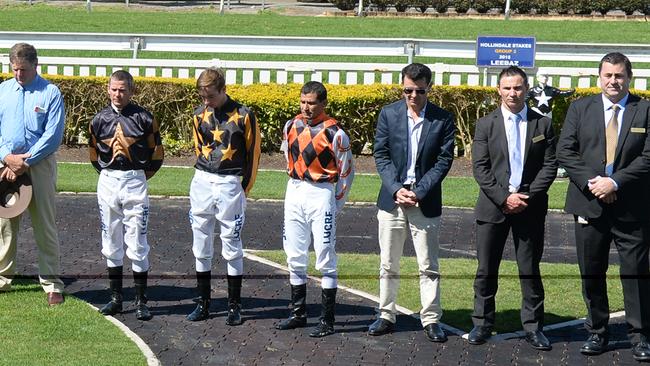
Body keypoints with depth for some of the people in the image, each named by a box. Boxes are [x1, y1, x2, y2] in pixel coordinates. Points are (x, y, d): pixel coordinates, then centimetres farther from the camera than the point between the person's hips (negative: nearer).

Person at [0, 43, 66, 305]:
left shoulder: (50, 93, -4)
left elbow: (53, 135, -9)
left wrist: (26, 161, -13)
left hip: (39, 164, -4)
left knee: (45, 225, -2)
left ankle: (51, 283, 2)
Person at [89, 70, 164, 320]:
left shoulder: (143, 118, -4)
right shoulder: (100, 119, 4)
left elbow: (157, 154, 4)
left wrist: (141, 175, 7)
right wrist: (108, 175, 12)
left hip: (135, 183, -3)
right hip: (107, 182, 3)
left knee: (137, 243, -3)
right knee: (111, 243, 8)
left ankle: (141, 301, 3)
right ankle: (116, 298, 17)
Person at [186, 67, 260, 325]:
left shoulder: (243, 116, -8)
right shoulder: (199, 114, 6)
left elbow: (253, 154, -1)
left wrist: (243, 190, 0)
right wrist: (206, 176, 13)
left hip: (230, 184, -4)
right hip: (202, 182, 5)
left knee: (232, 247, 1)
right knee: (201, 247, 8)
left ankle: (234, 306, 10)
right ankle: (203, 303, 17)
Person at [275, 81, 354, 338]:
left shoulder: (335, 134, -11)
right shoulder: (291, 127, 5)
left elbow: (346, 173, -3)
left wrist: (335, 206, 0)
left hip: (321, 194, -6)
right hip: (294, 193, 6)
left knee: (325, 260, -3)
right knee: (295, 258, 11)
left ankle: (327, 320, 2)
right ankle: (298, 314, 22)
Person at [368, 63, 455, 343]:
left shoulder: (443, 119, -2)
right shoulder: (388, 114, 2)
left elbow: (444, 160, -5)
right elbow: (381, 155, 0)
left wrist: (418, 192, -14)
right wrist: (397, 189, -13)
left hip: (425, 202, -2)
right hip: (391, 200, 2)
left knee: (428, 266, 3)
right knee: (388, 265, 9)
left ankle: (431, 320, 10)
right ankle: (386, 316, 18)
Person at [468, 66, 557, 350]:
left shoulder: (543, 124, 4)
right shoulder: (486, 124, 3)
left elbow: (550, 165, 0)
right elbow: (479, 168, -3)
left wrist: (528, 197, -11)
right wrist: (504, 197, -13)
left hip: (530, 208, 0)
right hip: (493, 206, 0)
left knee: (530, 270, 5)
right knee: (486, 270, 5)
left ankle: (533, 327, 13)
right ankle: (482, 324, 16)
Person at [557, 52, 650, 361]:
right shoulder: (580, 108, 6)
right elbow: (565, 151, 1)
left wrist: (615, 182, -16)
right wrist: (591, 182, -11)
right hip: (589, 203, 2)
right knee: (591, 273, 10)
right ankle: (597, 332, 22)